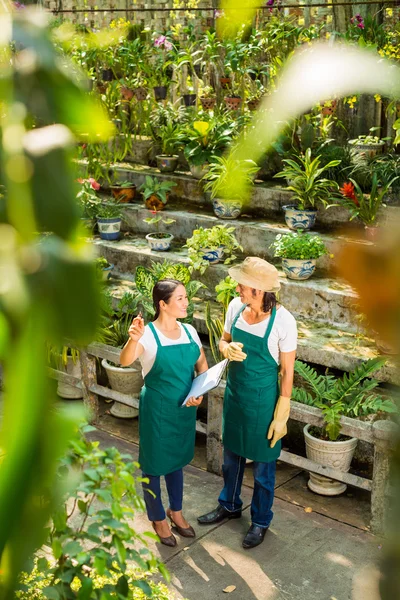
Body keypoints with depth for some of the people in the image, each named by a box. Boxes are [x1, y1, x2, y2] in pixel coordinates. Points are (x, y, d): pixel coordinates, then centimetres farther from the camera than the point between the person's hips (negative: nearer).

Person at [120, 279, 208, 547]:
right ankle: (158, 519, 32)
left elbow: (202, 366, 7)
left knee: (177, 461, 22)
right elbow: (125, 361, -37)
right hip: (157, 410, -5)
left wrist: (200, 392, -10)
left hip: (185, 409, 5)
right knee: (154, 465, 11)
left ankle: (176, 512, 43)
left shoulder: (189, 331, -1)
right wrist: (133, 340, -57)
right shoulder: (147, 334, -19)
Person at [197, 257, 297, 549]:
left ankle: (261, 521, 36)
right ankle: (229, 505, 48)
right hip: (234, 393, 5)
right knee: (232, 456, 24)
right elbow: (224, 340, 9)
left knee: (263, 466, 14)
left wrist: (281, 416, -12)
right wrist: (228, 348, -16)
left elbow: (287, 371, -15)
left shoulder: (282, 320, -23)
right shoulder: (236, 307, -8)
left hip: (262, 399, -5)